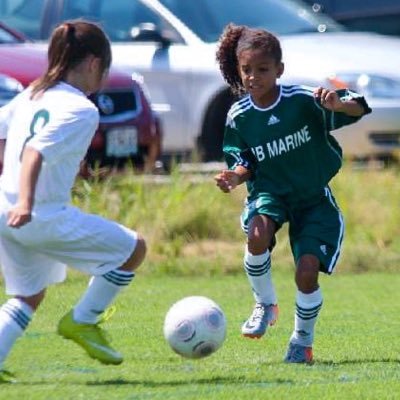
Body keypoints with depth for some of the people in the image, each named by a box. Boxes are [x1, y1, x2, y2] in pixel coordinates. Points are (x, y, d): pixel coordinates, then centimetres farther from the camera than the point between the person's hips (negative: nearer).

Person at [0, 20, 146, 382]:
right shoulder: (81, 110, -13)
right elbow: (35, 153, -26)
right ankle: (82, 321, 12)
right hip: (44, 217, -8)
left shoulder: (31, 95, 11)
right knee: (133, 249, 5)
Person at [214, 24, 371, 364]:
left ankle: (303, 341, 16)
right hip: (269, 194, 1)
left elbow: (358, 109, -18)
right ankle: (265, 305, -6)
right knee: (258, 234, -33)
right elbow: (246, 163, 4)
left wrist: (338, 104, -40)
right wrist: (236, 176, -19)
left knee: (307, 272, -13)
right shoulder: (239, 118, -8)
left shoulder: (303, 100, -17)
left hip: (314, 198, -1)